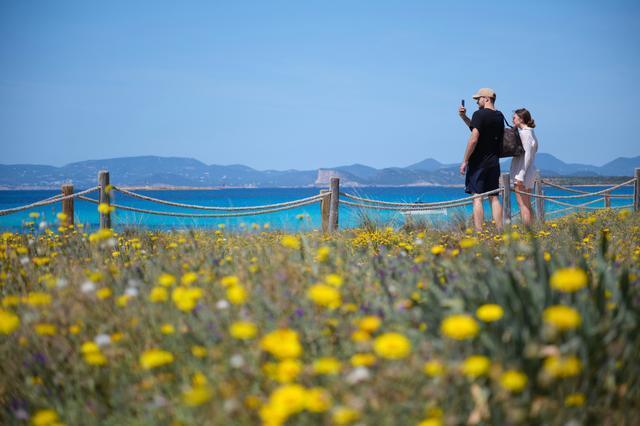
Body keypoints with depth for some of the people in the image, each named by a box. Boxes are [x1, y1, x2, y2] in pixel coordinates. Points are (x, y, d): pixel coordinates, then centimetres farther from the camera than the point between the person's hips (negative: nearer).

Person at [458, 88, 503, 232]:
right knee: (494, 198, 8)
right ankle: (499, 232, 4)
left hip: (478, 162, -7)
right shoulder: (499, 117, 12)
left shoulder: (480, 114, -11)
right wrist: (464, 117, 19)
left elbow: (474, 139, -18)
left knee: (477, 198, -6)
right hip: (494, 163, 7)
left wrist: (465, 161, -12)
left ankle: (478, 232, -11)